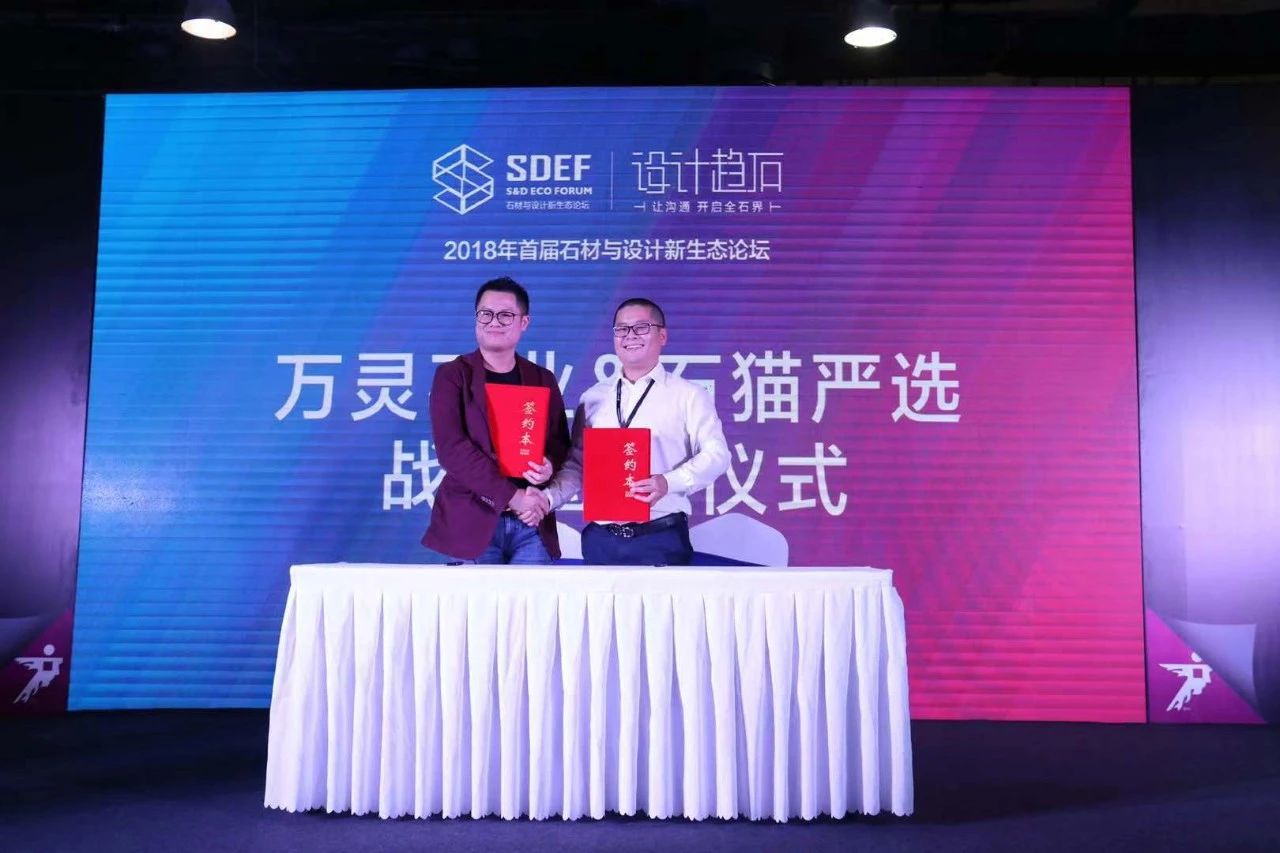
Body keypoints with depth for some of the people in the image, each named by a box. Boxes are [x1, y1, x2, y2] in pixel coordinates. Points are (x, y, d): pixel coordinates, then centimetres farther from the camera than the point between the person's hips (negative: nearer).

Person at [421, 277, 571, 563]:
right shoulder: (452, 375, 2)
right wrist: (511, 495, -17)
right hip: (471, 522, -2)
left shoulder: (543, 379, 13)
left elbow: (560, 443, 11)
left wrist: (550, 465, -14)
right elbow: (451, 447, -10)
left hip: (532, 525, 3)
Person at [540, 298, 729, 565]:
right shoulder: (593, 398, 13)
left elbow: (716, 454, -6)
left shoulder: (689, 395, 2)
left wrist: (669, 482, -21)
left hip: (661, 539, -3)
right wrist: (549, 497, -3)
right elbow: (577, 465, 14)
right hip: (599, 539, 3)